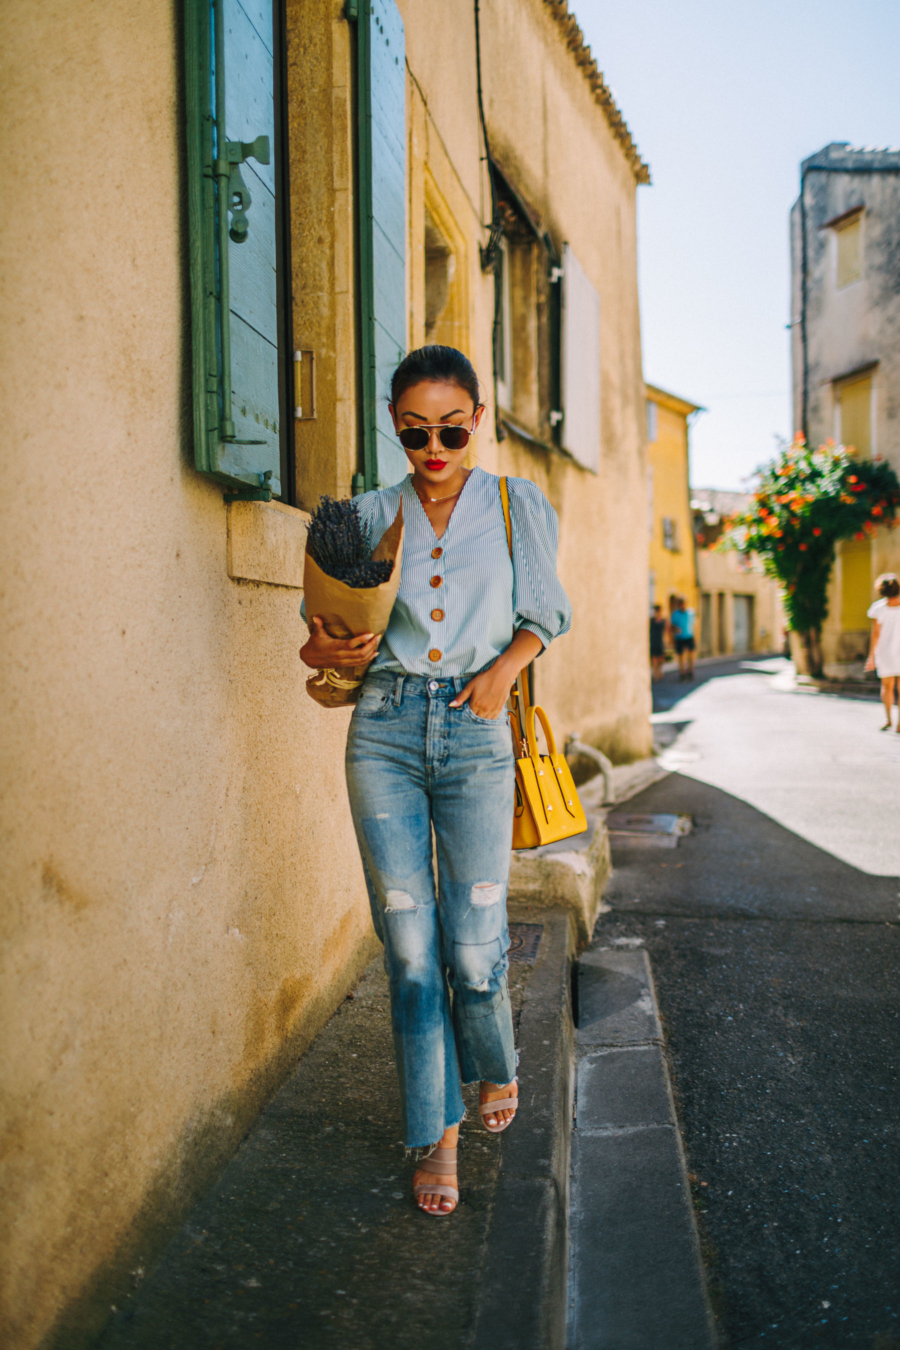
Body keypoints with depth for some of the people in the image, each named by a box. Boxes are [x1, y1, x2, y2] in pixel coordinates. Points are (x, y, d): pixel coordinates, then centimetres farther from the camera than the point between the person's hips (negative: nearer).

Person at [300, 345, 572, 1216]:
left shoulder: (519, 507, 7)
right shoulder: (371, 516, 9)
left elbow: (542, 615, 12)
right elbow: (334, 620, 15)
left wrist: (505, 667, -6)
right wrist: (321, 651, -7)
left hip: (474, 731, -1)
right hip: (386, 729, 1)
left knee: (474, 942, -2)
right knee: (410, 945, 1)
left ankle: (495, 1069, 32)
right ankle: (436, 1134, 18)